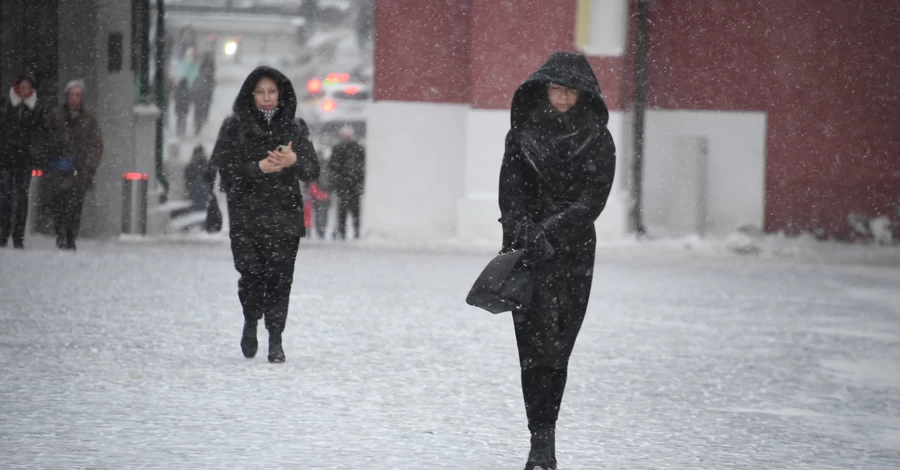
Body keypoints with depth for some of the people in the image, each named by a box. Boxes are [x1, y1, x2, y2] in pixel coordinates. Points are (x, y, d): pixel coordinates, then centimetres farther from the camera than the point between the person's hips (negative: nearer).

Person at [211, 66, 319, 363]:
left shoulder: (294, 130, 11)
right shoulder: (234, 128, 6)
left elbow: (313, 171, 5)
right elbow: (224, 166, -3)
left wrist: (294, 161, -16)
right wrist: (258, 168, -16)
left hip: (284, 217, 1)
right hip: (246, 214, -1)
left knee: (280, 278, -6)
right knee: (251, 273, -11)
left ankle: (275, 339, 4)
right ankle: (251, 321, 18)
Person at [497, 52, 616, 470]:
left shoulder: (597, 141, 3)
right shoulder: (522, 135, 5)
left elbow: (591, 200, -6)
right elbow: (511, 195, 0)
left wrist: (549, 233, -17)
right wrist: (525, 236, -17)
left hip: (573, 252, 0)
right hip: (527, 253, 0)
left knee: (557, 345, 2)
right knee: (536, 341, -9)